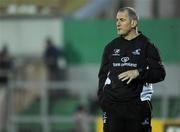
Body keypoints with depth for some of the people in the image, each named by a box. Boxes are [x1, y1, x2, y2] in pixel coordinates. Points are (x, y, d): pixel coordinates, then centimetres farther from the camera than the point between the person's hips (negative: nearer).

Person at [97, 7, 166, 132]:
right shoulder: (111, 46, 16)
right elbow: (103, 74, 20)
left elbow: (160, 73, -2)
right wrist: (102, 97, 6)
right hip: (112, 105, 3)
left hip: (138, 105, -3)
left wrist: (138, 73, -17)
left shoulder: (147, 46, 3)